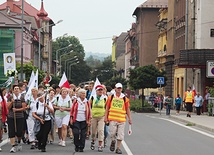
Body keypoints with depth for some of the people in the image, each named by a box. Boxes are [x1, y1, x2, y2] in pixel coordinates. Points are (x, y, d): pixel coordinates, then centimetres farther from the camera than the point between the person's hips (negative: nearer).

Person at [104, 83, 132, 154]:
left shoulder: (125, 98, 7)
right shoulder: (110, 97, 7)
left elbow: (127, 109, 10)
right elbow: (107, 108, 9)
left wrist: (129, 118, 8)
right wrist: (106, 117, 3)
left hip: (122, 119, 1)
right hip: (112, 119, -1)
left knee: (120, 134, 1)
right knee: (112, 133, -4)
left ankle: (118, 148, 10)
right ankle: (113, 141, 26)